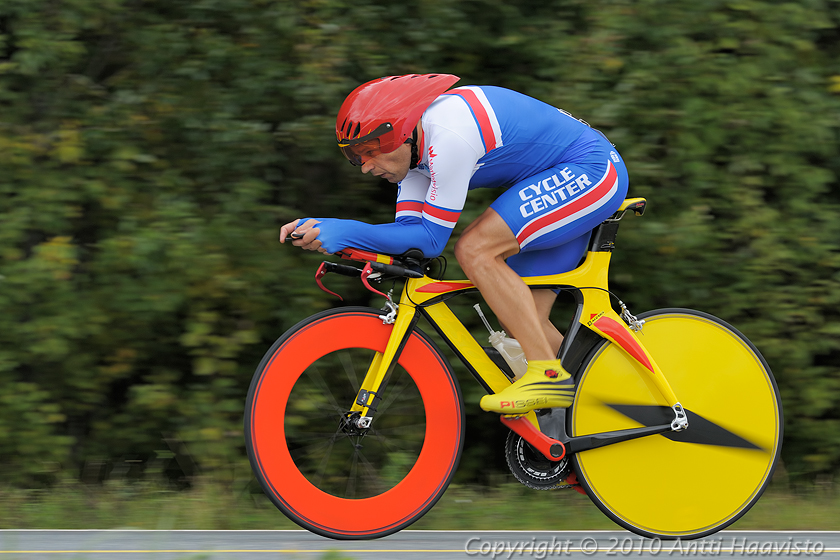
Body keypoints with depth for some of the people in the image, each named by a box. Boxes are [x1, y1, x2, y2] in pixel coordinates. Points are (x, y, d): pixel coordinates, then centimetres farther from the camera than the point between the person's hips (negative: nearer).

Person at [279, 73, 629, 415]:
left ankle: (549, 377, -21)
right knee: (521, 320, 4)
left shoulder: (449, 136, -28)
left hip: (592, 169, -10)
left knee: (475, 250, -21)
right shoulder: (413, 142, 2)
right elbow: (409, 232, 0)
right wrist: (324, 232, -12)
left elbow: (432, 240, -23)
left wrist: (347, 232, -26)